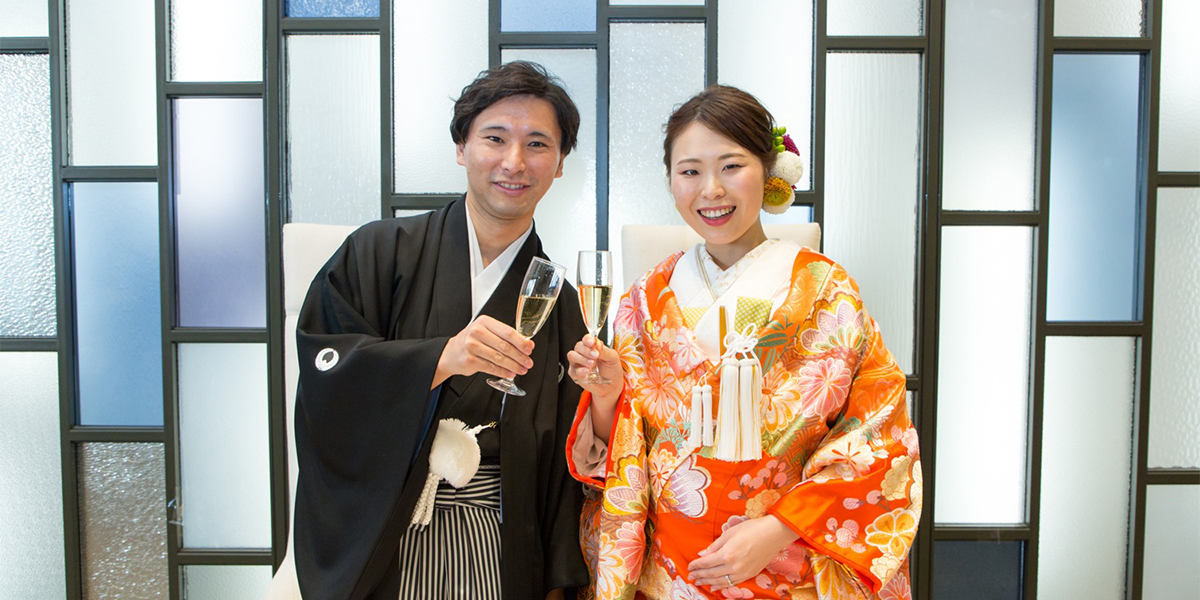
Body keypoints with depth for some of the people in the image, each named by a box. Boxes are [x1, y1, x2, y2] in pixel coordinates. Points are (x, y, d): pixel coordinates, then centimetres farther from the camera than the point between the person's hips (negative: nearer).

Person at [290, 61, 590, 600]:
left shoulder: (557, 301, 4)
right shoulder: (379, 252, -2)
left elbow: (563, 463, 4)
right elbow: (323, 373, -13)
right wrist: (440, 357, -26)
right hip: (377, 544, -1)